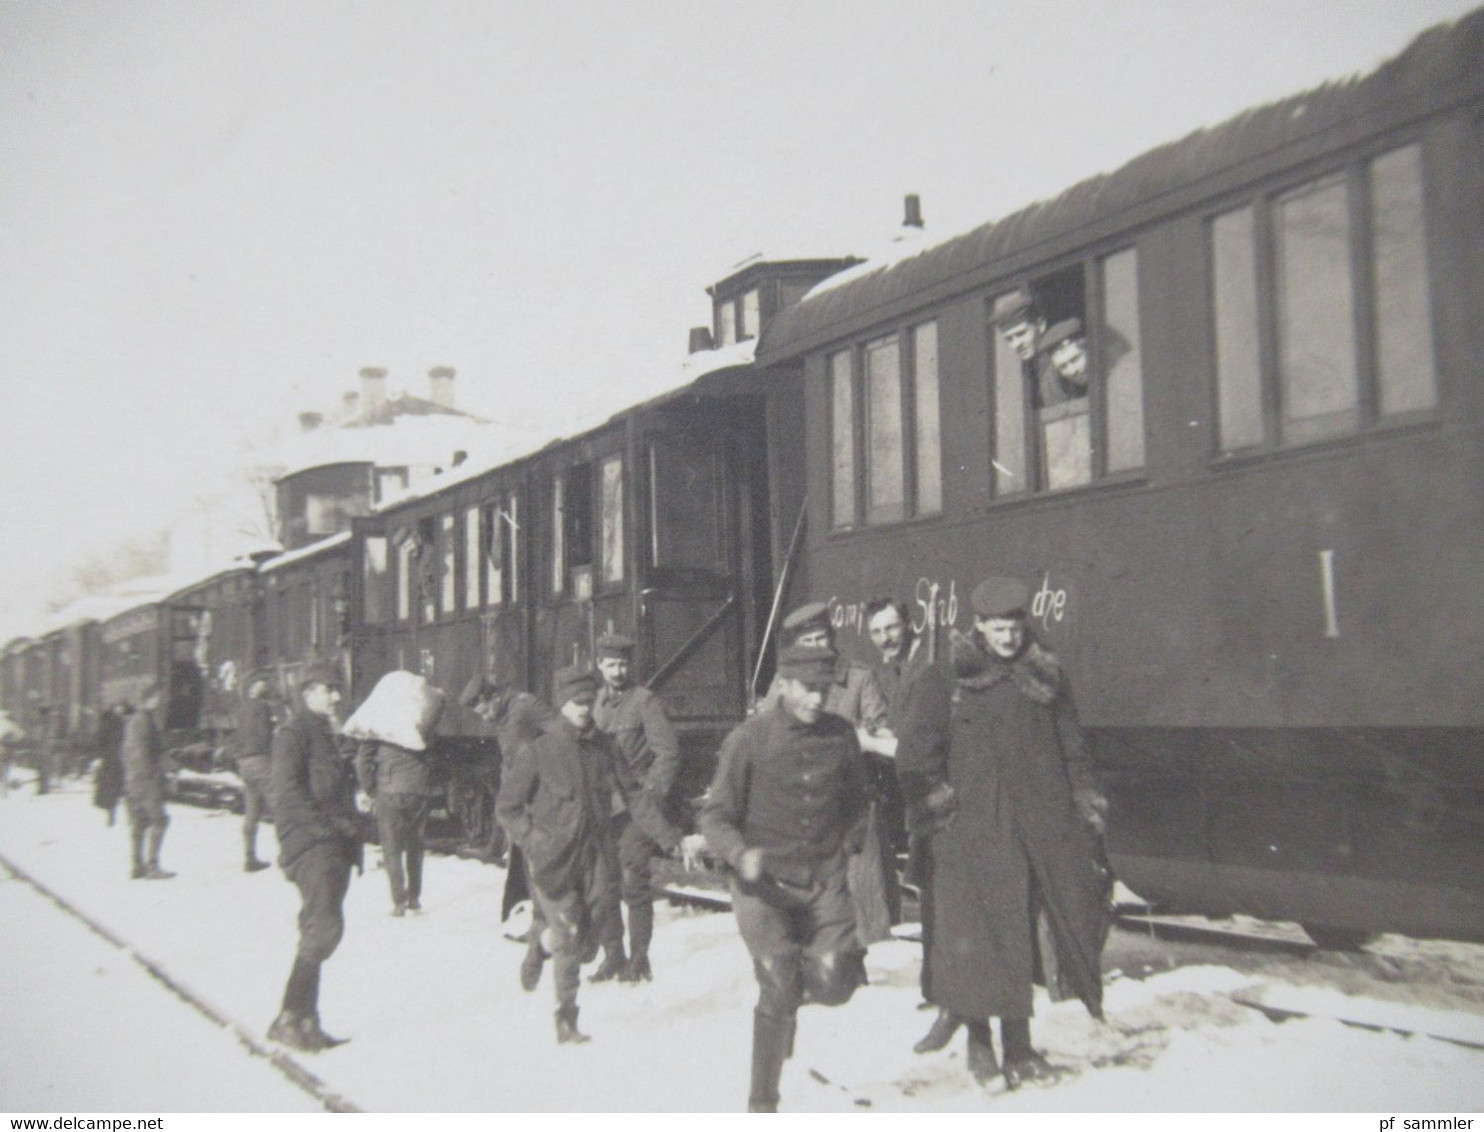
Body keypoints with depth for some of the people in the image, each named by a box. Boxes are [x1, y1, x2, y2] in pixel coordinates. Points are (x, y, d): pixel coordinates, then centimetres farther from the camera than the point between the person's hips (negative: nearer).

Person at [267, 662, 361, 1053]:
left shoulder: (328, 735, 23)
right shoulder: (293, 733, -5)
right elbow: (288, 792, -15)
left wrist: (350, 830, 14)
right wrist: (325, 826, -19)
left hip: (335, 845, 9)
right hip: (310, 844, -9)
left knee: (318, 931, 9)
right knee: (324, 927, -19)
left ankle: (303, 1020, 14)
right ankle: (291, 1017, -14)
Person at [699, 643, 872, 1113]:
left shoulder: (841, 734, 2)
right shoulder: (748, 739, -8)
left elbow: (858, 801, 20)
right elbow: (715, 815, -6)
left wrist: (846, 847, 8)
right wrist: (741, 854, -23)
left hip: (824, 880, 3)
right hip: (765, 882, -3)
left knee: (835, 985, -11)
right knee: (778, 991, -8)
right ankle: (762, 1102, 9)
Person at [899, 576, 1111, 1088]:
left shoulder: (1046, 676, 8)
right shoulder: (953, 677, -2)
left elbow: (1073, 750, 14)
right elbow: (917, 753, 0)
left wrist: (1088, 807, 9)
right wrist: (937, 797, -5)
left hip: (1041, 823, 3)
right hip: (974, 829, -3)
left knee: (1018, 935, 7)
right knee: (976, 927, -4)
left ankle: (1017, 1044, 17)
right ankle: (979, 1037, 11)